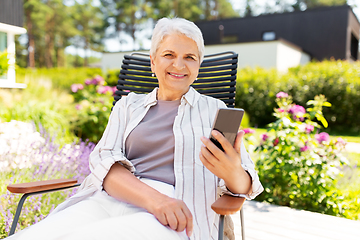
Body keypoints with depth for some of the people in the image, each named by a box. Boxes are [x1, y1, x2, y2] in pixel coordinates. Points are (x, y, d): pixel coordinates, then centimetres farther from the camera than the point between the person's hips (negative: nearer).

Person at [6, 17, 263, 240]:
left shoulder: (215, 110, 15)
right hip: (111, 201, 3)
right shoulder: (128, 105, 19)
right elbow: (103, 159, 3)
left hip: (178, 219, -2)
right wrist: (153, 197, -18)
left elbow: (245, 185, 7)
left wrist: (233, 173, -20)